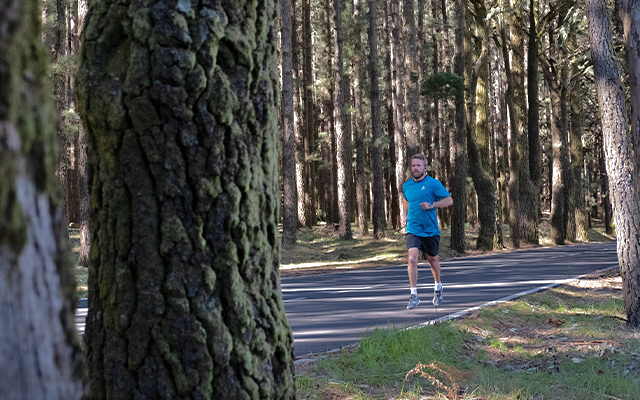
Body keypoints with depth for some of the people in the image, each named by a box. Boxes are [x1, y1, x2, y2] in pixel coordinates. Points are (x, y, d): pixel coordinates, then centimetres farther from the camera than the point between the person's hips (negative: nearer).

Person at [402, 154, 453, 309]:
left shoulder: (433, 183, -7)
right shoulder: (406, 185, 6)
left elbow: (449, 200, -8)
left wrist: (431, 205, -19)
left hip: (431, 230, -1)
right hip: (413, 230, 1)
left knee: (432, 260, 14)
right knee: (412, 259, -18)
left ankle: (438, 286, 42)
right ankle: (414, 295, -15)